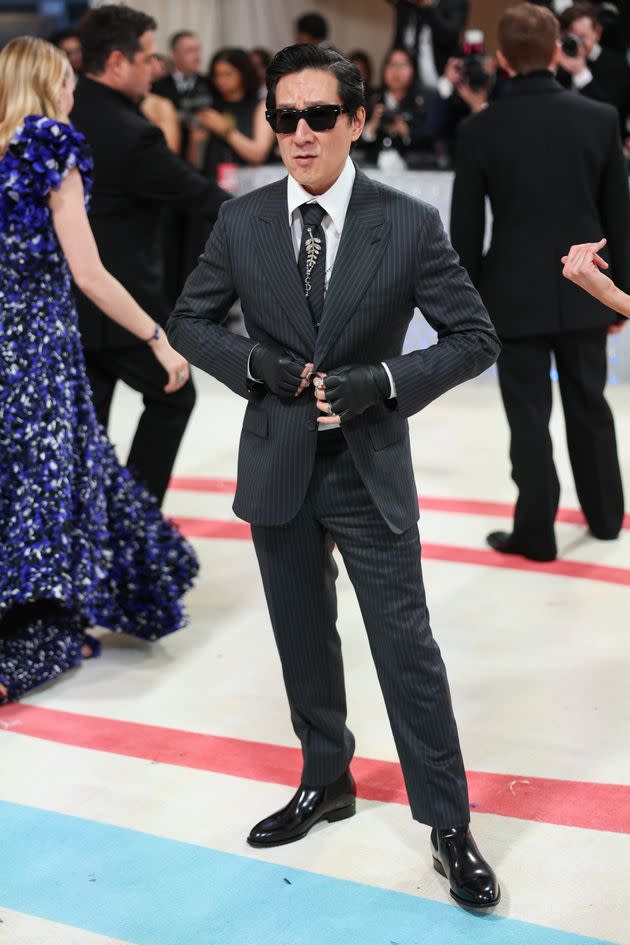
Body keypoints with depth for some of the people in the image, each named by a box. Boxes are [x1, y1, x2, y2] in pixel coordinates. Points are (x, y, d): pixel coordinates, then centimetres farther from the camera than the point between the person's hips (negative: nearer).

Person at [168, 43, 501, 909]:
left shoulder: (409, 224, -10)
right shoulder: (241, 222, -2)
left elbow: (475, 338, -6)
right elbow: (189, 321, 7)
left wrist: (379, 381, -20)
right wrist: (257, 364, -12)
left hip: (370, 471, -3)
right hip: (277, 470, 3)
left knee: (407, 649, 0)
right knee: (304, 643, 17)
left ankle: (449, 825, 13)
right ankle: (326, 783, 38)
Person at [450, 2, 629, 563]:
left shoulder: (480, 129, -8)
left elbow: (465, 227, -4)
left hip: (516, 294, -2)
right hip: (583, 290, 3)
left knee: (530, 416, 4)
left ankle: (535, 532, 10)